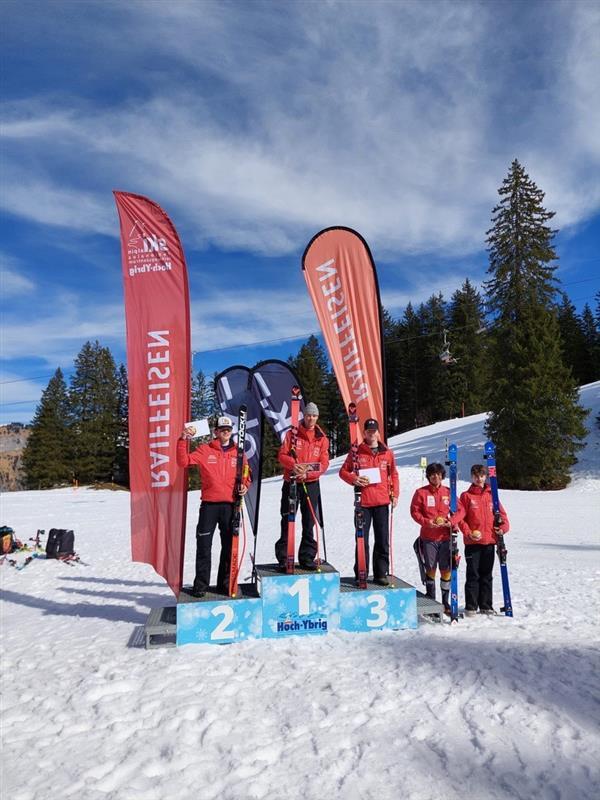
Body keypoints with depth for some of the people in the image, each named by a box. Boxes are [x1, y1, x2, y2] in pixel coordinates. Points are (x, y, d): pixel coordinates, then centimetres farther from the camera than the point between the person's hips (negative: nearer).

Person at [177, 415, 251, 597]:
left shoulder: (238, 453, 10)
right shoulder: (204, 450, 3)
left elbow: (246, 475, 16)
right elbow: (184, 461, -6)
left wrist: (245, 486, -4)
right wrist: (183, 440, -17)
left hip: (230, 505, 2)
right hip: (209, 505, -2)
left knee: (229, 546, 8)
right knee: (204, 546, 1)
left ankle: (225, 583, 20)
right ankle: (201, 584, 12)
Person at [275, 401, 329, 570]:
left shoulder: (322, 439, 7)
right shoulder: (292, 434, 4)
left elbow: (324, 464, 0)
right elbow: (281, 455, -2)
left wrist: (307, 473, -15)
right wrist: (294, 465, -20)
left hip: (311, 484, 2)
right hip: (291, 483, -1)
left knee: (309, 523, 6)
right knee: (288, 521, 2)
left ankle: (307, 558, 16)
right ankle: (283, 558, 9)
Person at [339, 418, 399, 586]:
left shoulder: (387, 453, 9)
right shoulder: (356, 452, 2)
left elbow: (393, 474, 15)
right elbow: (343, 471, 5)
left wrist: (395, 494, 5)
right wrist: (354, 479, -13)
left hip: (382, 502, 2)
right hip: (363, 502, -2)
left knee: (383, 540, 7)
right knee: (362, 540, 4)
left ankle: (381, 573, 17)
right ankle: (361, 574, 13)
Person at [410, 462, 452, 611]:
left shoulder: (448, 492, 6)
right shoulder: (421, 492, 0)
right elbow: (414, 511, 0)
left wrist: (451, 522, -9)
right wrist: (426, 522, -14)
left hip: (446, 536, 2)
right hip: (428, 537, -1)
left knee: (446, 569, 4)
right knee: (430, 568, 5)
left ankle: (445, 601, 17)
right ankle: (430, 599, 20)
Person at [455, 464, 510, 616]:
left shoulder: (491, 495, 11)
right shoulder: (466, 496, 0)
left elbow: (501, 513, 13)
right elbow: (460, 516, -5)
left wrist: (503, 527, -5)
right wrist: (468, 533, -17)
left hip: (489, 542, 3)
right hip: (472, 542, -3)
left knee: (487, 575, 12)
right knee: (473, 575, 0)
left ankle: (486, 606, 22)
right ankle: (470, 607, 8)